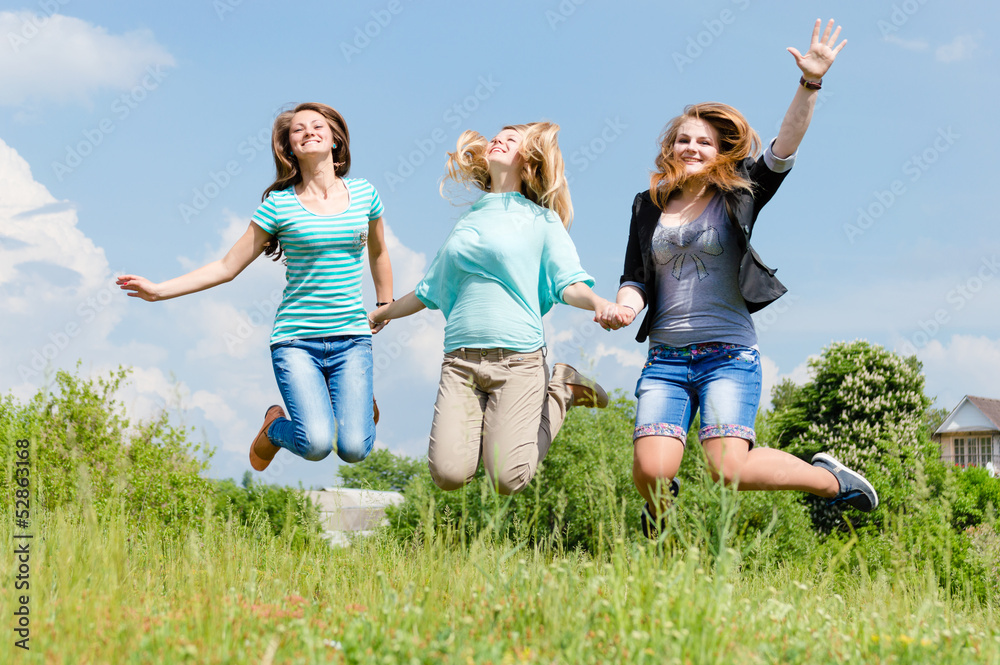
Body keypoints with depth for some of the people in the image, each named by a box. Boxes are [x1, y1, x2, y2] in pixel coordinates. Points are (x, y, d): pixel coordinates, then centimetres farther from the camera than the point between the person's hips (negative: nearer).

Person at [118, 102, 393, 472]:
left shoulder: (363, 194, 7)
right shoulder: (279, 205, -1)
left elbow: (378, 254, 25)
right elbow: (227, 267, 2)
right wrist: (159, 290, -5)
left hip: (352, 337, 2)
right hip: (296, 339, -2)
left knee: (354, 449, -15)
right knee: (315, 444, -22)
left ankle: (358, 399, 22)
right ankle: (275, 427, 15)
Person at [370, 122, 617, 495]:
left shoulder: (541, 219, 8)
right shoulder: (468, 221, 20)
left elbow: (569, 283, -4)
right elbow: (429, 290, 31)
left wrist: (598, 303, -27)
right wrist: (379, 315, 39)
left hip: (519, 356, -3)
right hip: (460, 359, 3)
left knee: (509, 480, -11)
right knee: (448, 474, -13)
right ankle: (483, 417, 18)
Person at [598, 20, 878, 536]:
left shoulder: (738, 197, 5)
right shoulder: (649, 207, 13)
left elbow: (783, 150, -8)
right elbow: (636, 279, 13)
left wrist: (810, 83, -20)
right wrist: (624, 307, -10)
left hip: (728, 356, -3)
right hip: (665, 359, 3)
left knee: (730, 468, -19)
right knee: (649, 470, -14)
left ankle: (831, 480, 8)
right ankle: (660, 513, 23)